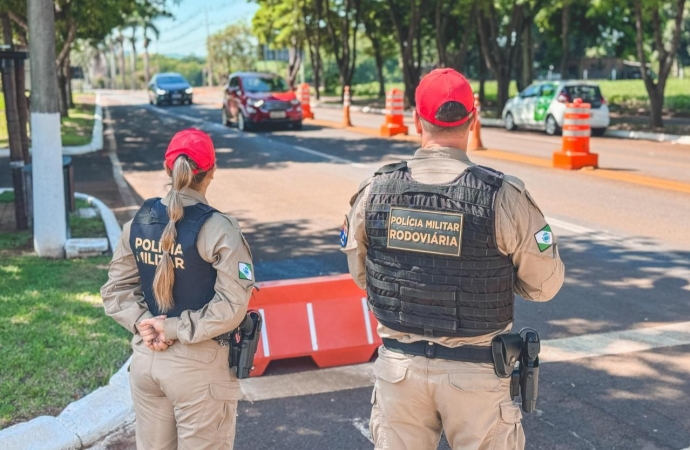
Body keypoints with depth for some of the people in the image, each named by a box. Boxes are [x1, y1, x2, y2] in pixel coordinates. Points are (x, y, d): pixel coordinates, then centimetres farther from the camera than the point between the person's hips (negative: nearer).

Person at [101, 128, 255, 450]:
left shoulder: (139, 221, 1)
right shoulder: (218, 229, -16)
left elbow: (116, 287, 3)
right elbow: (231, 307, -21)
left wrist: (140, 321, -10)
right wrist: (177, 328, -15)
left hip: (145, 359, 6)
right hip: (198, 366, -5)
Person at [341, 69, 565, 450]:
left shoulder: (375, 191, -8)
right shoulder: (503, 196, -17)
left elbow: (360, 275, 6)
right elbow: (544, 285, -7)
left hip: (398, 365, 3)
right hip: (473, 371, -2)